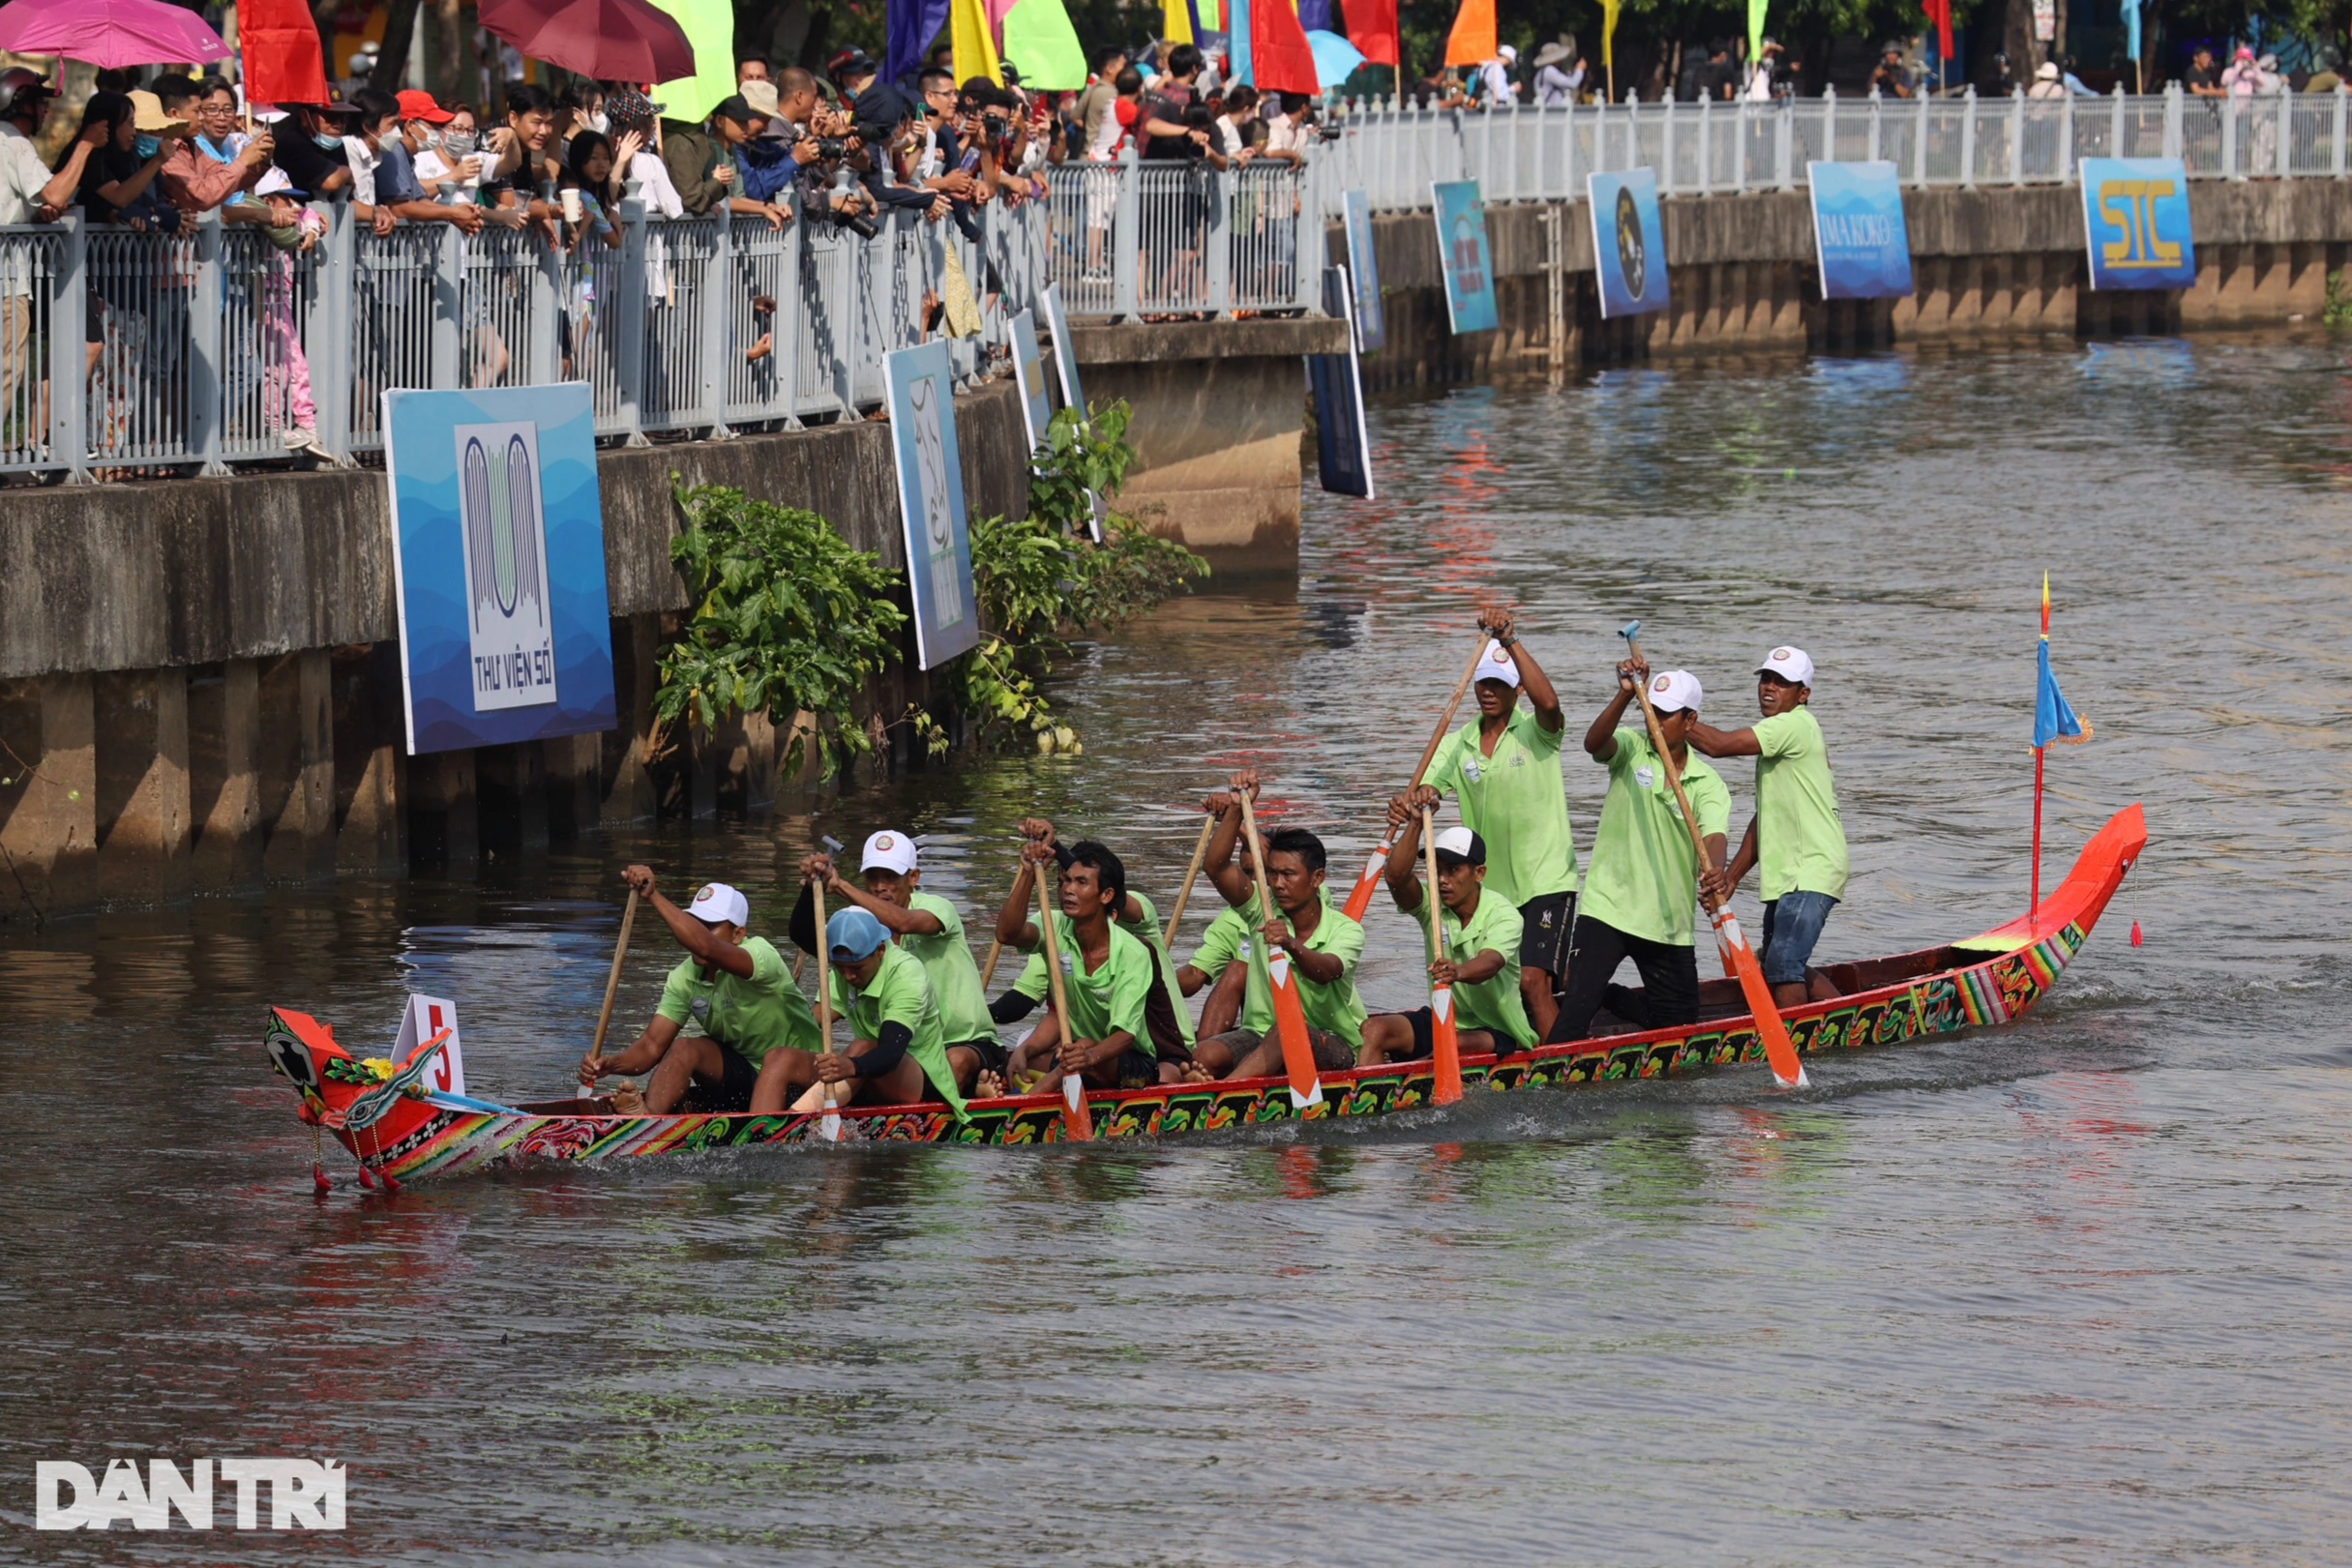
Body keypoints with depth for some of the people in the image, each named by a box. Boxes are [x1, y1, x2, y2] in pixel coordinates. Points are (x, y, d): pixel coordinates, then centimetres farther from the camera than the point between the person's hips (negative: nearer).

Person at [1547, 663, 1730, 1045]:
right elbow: (1594, 744, -24)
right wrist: (1626, 695, -38)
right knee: (1577, 1007, -18)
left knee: (1679, 1025, 15)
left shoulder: (1708, 784, -3)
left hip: (1669, 923, 3)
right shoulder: (1630, 749, -2)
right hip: (1608, 908, -3)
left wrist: (1713, 874, -43)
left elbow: (1713, 838, -20)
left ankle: (1609, 998, 38)